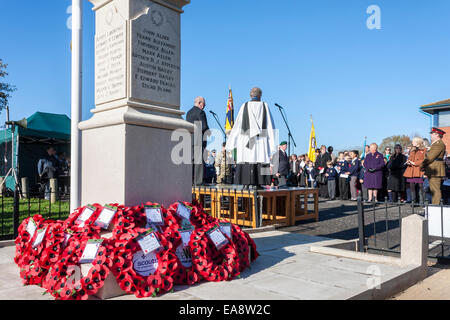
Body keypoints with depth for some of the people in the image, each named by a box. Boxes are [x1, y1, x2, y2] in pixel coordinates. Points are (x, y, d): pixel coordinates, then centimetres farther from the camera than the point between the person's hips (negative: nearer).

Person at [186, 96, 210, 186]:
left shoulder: (189, 112, 17)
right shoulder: (200, 112, -7)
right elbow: (204, 127, -13)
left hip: (189, 140, 8)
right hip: (199, 140, -8)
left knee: (190, 160, 9)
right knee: (199, 161, -5)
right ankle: (198, 181, -6)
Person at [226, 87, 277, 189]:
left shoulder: (245, 106, 4)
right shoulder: (265, 106, 5)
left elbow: (237, 125, 2)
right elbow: (270, 124, 1)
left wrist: (231, 142, 6)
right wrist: (272, 144, 2)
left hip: (246, 140, 0)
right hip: (261, 139, 0)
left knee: (247, 160, 0)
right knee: (260, 160, 2)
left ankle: (247, 183, -3)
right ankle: (259, 183, 0)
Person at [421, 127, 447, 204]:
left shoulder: (439, 144, -13)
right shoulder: (435, 144, 21)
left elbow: (431, 157, -18)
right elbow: (429, 156, 20)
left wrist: (422, 165, -8)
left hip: (435, 171, -11)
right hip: (432, 171, 11)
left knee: (436, 190, -9)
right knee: (433, 189, 13)